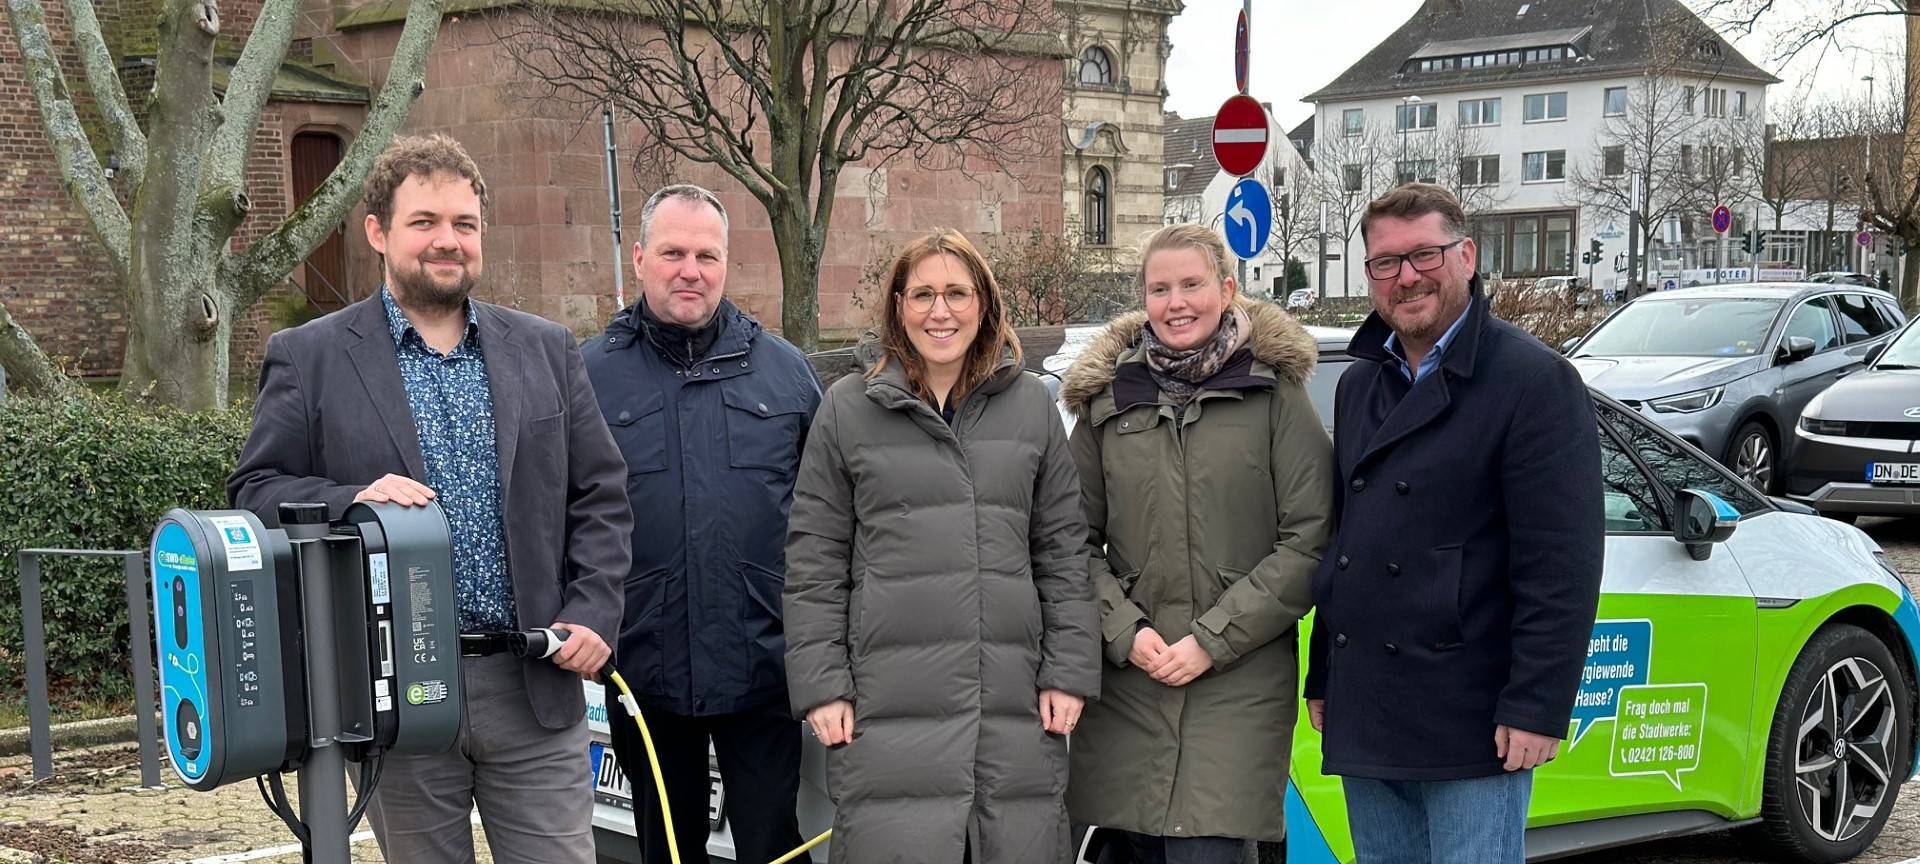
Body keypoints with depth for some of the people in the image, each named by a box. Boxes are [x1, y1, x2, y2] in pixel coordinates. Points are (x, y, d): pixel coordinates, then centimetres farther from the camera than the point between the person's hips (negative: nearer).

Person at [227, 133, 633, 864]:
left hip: (536, 686, 2)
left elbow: (600, 497, 11)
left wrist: (592, 614, -2)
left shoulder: (545, 350, 10)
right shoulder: (307, 358, 2)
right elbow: (255, 490, 1)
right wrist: (350, 501, -18)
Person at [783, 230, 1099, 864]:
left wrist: (1069, 670, 4)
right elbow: (813, 561, 5)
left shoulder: (1031, 404, 11)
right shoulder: (848, 408, 5)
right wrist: (822, 686, -2)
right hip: (889, 710, -2)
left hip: (1015, 709, 2)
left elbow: (1062, 552, 12)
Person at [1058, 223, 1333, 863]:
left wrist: (1213, 640, -9)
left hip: (1240, 684, -3)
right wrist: (1126, 631, -5)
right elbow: (1078, 540, 11)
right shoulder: (1107, 399, 10)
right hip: (1128, 679, 3)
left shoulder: (1274, 391, 1)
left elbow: (1308, 542, -4)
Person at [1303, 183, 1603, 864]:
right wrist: (1322, 677, 17)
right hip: (1363, 718, 7)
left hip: (1470, 724, -7)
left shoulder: (1534, 381, -9)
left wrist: (1536, 708, -19)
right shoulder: (1359, 385, 15)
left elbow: (1561, 565, -15)